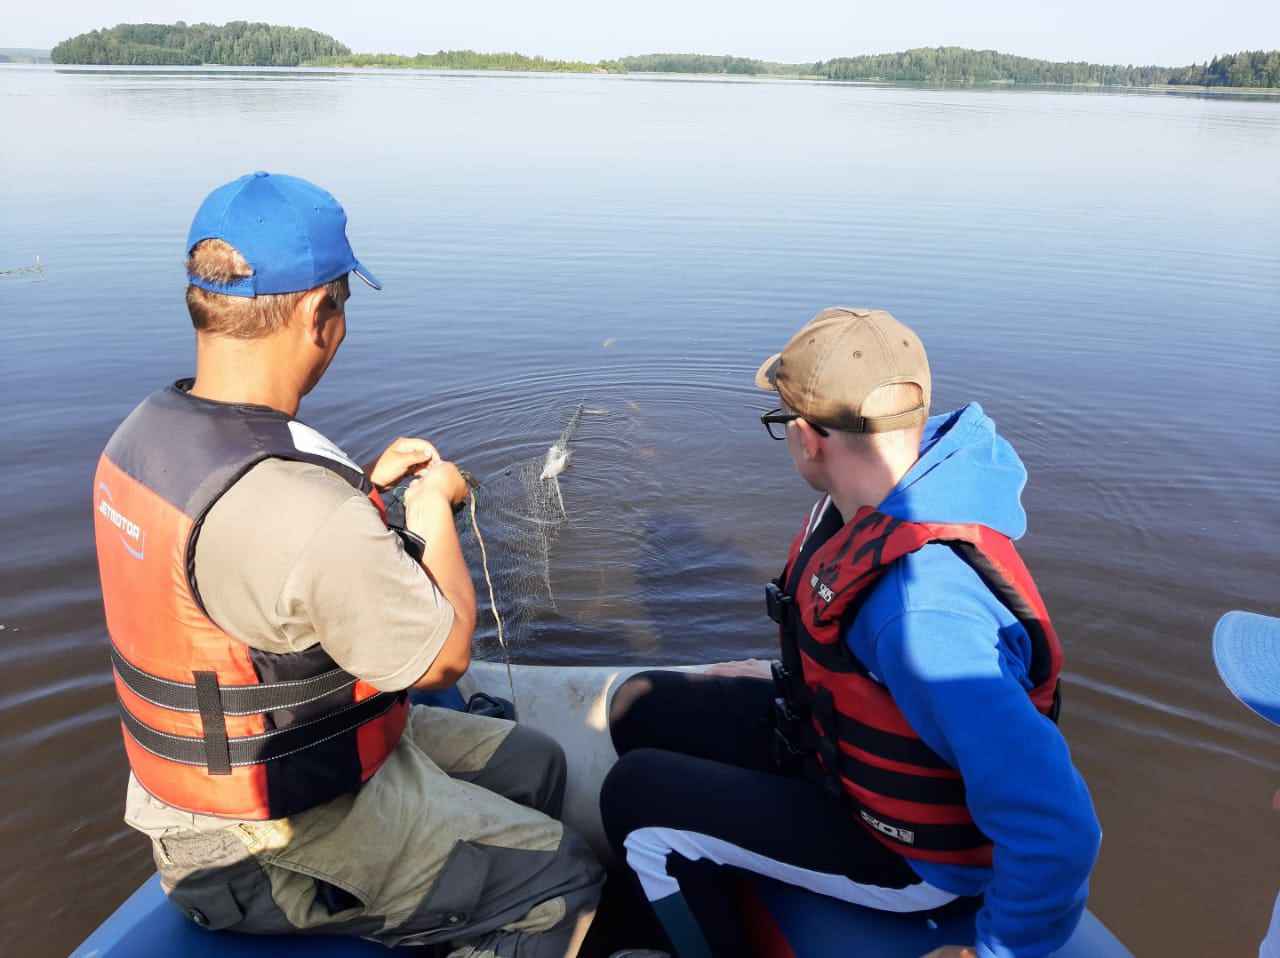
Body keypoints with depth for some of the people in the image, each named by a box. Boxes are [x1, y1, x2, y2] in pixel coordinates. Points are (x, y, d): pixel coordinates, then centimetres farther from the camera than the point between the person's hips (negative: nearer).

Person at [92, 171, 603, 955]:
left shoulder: (144, 433, -6)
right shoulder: (305, 510, -36)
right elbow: (445, 657, -20)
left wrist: (370, 484, 6)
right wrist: (433, 507, -7)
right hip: (279, 847, -9)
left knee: (534, 762, 18)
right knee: (567, 881, 3)